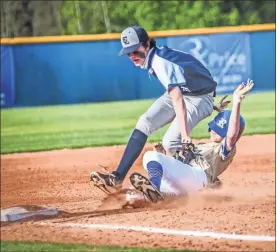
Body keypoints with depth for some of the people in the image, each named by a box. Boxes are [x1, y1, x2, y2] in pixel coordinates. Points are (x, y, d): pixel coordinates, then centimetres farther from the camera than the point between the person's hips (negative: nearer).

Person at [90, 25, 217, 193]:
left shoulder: (161, 62, -32)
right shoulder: (153, 57, -6)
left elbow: (178, 100, -42)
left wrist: (184, 134, -49)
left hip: (200, 98, -9)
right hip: (179, 91, 9)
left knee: (170, 141, -24)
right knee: (144, 123, -5)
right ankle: (117, 178, -10)